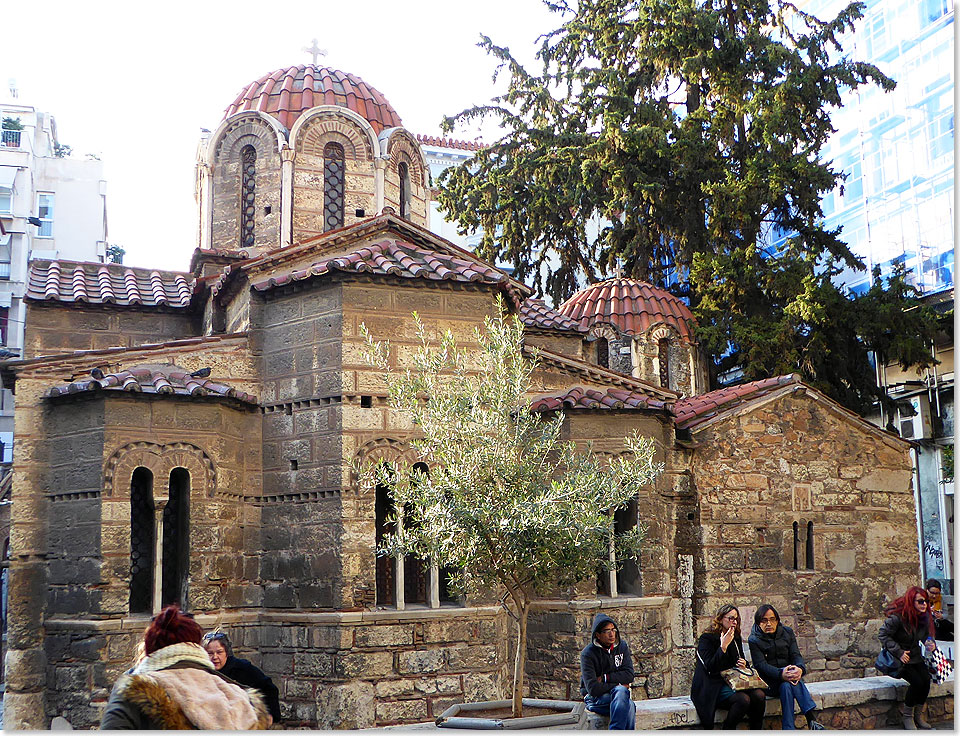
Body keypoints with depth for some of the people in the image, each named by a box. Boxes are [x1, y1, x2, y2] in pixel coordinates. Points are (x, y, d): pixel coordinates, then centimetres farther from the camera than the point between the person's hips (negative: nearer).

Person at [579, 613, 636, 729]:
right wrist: (618, 685, -10)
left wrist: (604, 678, -11)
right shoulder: (588, 653, -9)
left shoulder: (622, 646, 6)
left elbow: (629, 675, -1)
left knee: (629, 706, -33)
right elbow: (593, 688, -16)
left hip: (619, 694, 4)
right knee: (621, 691, -35)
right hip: (595, 698, -4)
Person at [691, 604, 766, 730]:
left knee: (759, 695, -22)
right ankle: (727, 730, -15)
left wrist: (744, 664, 3)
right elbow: (710, 668, -15)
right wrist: (723, 647, -18)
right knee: (743, 699, -31)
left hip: (733, 683, 7)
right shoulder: (706, 639, -5)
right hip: (714, 687, -7)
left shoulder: (736, 639, 15)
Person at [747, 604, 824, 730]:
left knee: (786, 686, -33)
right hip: (768, 683, -2)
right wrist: (781, 674, -32)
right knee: (786, 683, -34)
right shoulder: (754, 640, -2)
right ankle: (812, 720, -42)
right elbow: (761, 665, -14)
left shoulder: (787, 632, 10)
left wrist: (800, 669, -26)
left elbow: (796, 655, -1)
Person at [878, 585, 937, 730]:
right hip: (899, 658, -6)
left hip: (915, 657, 6)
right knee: (917, 682, -23)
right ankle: (907, 717, -4)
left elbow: (927, 635, 12)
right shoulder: (898, 617, -21)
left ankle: (918, 715, 0)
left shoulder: (925, 617, -1)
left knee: (926, 679, -19)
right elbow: (883, 635, -17)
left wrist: (931, 644, -13)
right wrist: (899, 652, -20)